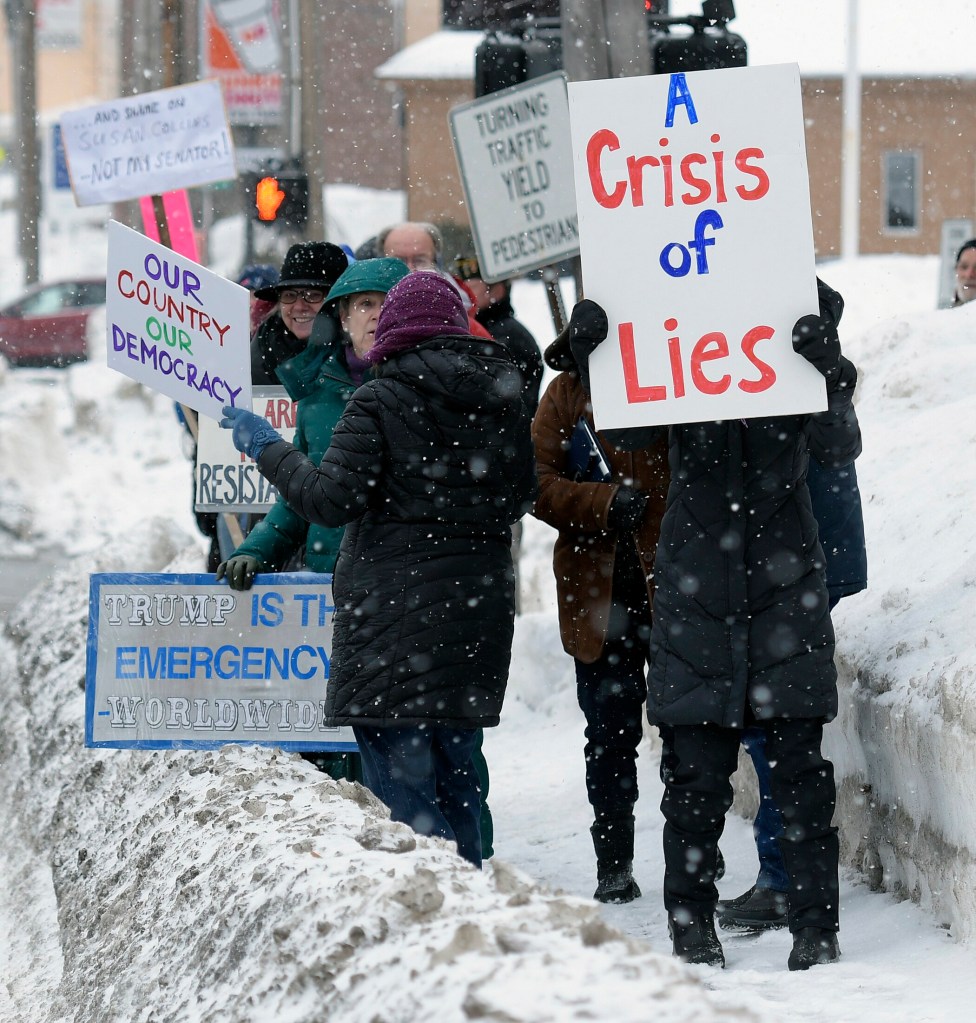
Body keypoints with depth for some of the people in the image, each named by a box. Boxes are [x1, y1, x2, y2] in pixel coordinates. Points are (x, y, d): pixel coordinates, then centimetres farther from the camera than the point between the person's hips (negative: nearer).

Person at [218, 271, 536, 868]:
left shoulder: (380, 402, -9)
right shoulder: (503, 403, 9)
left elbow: (333, 499, -13)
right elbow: (521, 497, 19)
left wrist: (267, 448, -1)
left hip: (395, 603, -6)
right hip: (479, 609, 6)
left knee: (400, 779, -7)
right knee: (455, 767, 16)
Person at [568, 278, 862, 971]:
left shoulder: (801, 348, 2)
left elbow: (839, 449, -10)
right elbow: (628, 434, -8)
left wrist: (829, 374, -27)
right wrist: (597, 362, -24)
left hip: (786, 582, 0)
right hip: (697, 592, 0)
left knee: (801, 763, -2)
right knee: (696, 769, 2)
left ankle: (816, 927, 4)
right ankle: (692, 924, 13)